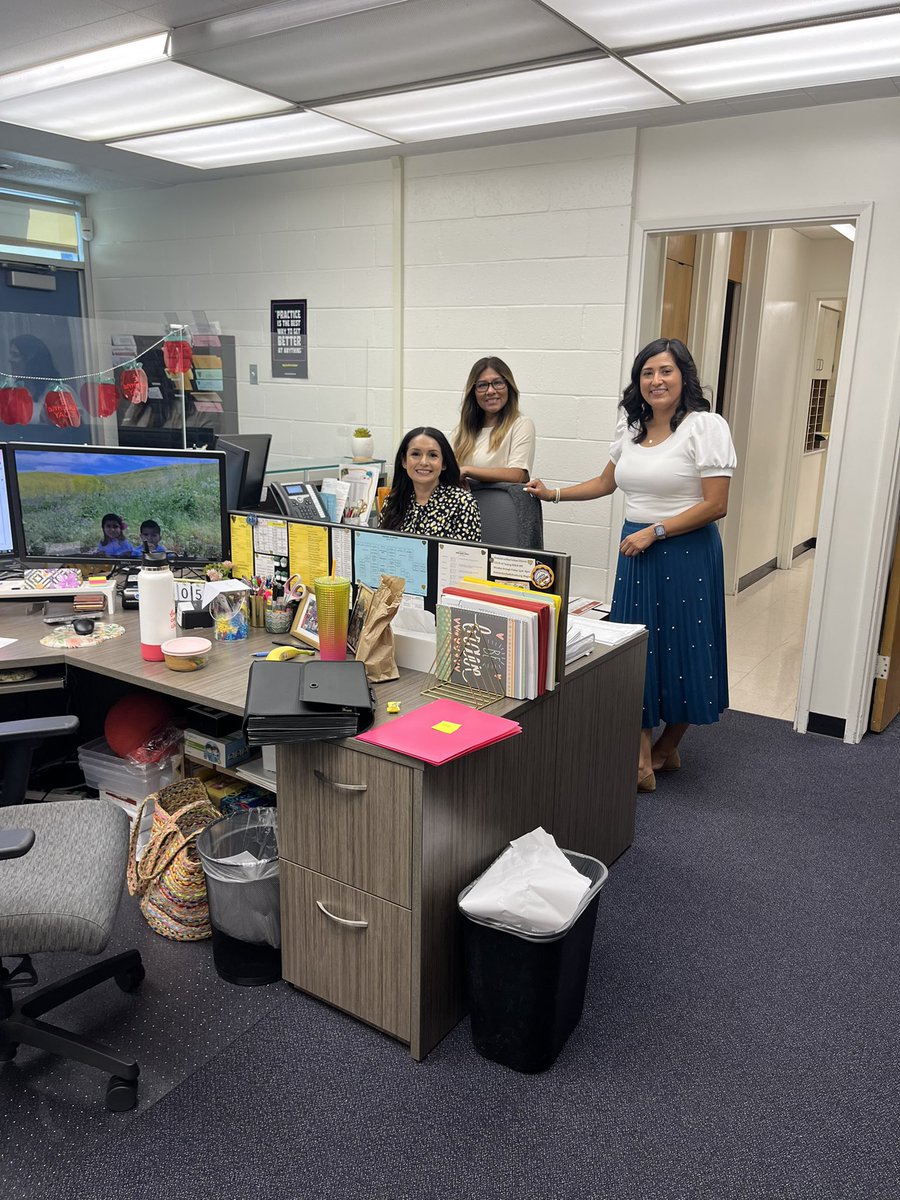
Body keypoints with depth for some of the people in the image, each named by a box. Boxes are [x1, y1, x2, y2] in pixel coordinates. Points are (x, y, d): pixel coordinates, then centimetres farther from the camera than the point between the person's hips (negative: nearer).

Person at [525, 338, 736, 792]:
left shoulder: (706, 426, -9)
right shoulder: (630, 427, 10)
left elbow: (715, 505, -14)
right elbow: (606, 483, 23)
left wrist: (654, 531, -16)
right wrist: (552, 494, 16)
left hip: (686, 554, -6)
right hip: (635, 549, 6)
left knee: (680, 647, 4)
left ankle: (667, 749, 24)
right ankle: (641, 760, 12)